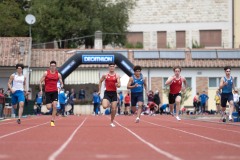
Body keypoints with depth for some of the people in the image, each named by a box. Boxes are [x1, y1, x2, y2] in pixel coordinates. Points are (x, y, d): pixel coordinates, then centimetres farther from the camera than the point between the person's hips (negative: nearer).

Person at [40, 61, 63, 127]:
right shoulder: (46, 73, -1)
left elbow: (61, 83, 11)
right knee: (49, 107, -7)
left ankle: (52, 121, -6)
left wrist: (61, 86, -11)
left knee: (54, 106, -12)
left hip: (55, 92, 1)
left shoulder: (58, 74, 4)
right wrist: (41, 90, -5)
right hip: (48, 92, -1)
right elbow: (41, 82, 2)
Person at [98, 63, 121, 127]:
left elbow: (119, 85, -5)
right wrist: (99, 90, 12)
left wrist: (118, 85, -29)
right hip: (107, 93, -1)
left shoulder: (117, 75, 1)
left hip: (114, 93, 1)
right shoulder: (105, 75, 1)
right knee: (104, 106, -22)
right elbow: (100, 82, 15)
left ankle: (112, 122, 16)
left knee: (114, 109, 0)